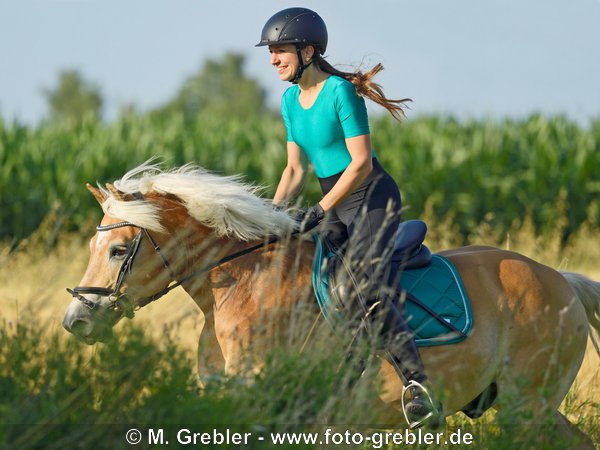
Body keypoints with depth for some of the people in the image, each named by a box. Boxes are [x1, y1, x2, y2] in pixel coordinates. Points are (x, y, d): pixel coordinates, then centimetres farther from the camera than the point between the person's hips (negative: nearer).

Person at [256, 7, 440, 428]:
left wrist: (320, 211, -19)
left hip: (374, 198, -9)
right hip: (337, 206, 9)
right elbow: (295, 168, 15)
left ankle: (418, 385, -34)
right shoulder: (291, 99, 11)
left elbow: (361, 162, -18)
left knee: (364, 286, -28)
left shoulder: (341, 92, -14)